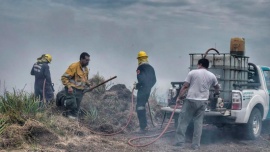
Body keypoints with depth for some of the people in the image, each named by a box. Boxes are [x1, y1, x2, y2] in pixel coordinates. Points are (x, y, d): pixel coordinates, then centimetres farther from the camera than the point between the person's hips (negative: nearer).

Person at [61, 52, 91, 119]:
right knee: (72, 105, -24)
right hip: (72, 90, -7)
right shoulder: (74, 66, -10)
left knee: (76, 109, 5)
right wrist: (69, 86, -22)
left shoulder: (86, 69, 14)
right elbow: (64, 77, -12)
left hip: (80, 91, 7)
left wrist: (89, 85, 10)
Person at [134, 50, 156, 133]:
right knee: (143, 106, 20)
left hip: (142, 90, -8)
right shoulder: (150, 67, 11)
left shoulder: (140, 68, -14)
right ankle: (144, 125, 25)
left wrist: (137, 86, -9)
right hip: (148, 90, 8)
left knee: (140, 107, -5)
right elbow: (154, 80, 15)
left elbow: (141, 79, -23)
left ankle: (143, 127, -9)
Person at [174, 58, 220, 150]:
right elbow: (217, 87, 29)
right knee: (198, 123, 9)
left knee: (183, 120, 5)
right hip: (202, 101, 3)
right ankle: (195, 145, 9)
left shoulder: (193, 73, -2)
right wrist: (216, 93, 51)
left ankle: (180, 142, 3)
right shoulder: (212, 76, 10)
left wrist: (179, 97, 5)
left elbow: (185, 87, -4)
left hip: (191, 100, -3)